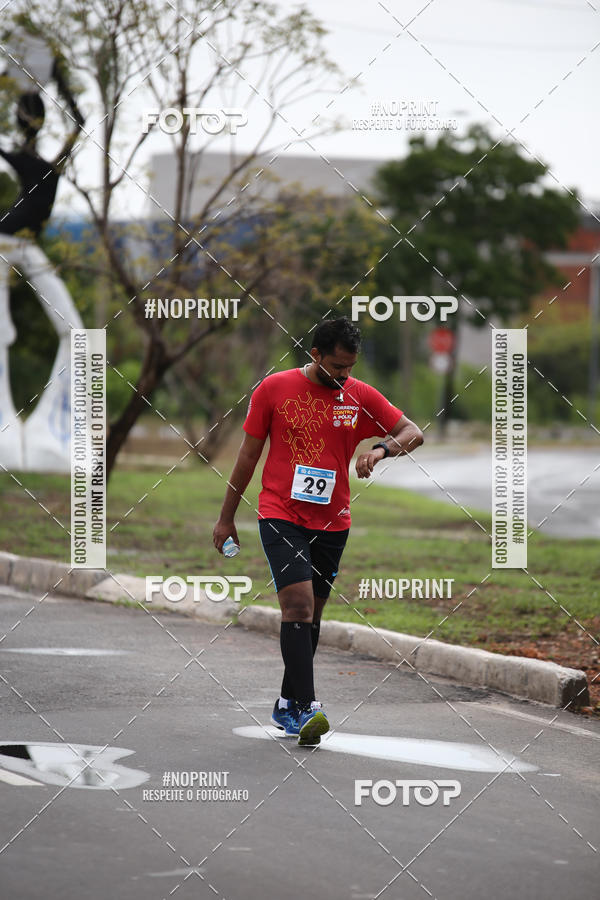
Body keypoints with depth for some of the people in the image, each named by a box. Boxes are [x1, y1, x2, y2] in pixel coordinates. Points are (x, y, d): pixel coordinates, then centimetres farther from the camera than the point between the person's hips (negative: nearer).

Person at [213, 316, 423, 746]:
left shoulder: (360, 395, 3)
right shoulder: (275, 388, -3)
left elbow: (413, 432, 3)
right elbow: (248, 455, 4)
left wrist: (382, 448, -20)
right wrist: (227, 517, 8)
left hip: (332, 521, 4)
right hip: (281, 514, -4)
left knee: (311, 614, 10)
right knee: (298, 605, -18)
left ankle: (287, 705, 24)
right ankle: (307, 708, -24)